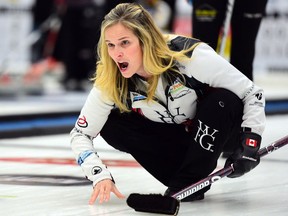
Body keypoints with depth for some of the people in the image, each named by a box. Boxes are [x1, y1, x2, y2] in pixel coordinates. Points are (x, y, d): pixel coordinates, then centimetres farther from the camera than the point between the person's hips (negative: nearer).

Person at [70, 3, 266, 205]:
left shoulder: (190, 56, -33)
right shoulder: (111, 80, -22)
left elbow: (252, 93, -25)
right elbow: (81, 133, -16)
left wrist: (250, 143, -35)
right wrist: (100, 175, -33)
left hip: (222, 130, -3)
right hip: (173, 137, 4)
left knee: (224, 99, -35)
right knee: (111, 124, -18)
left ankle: (191, 181, -20)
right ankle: (182, 181, -10)